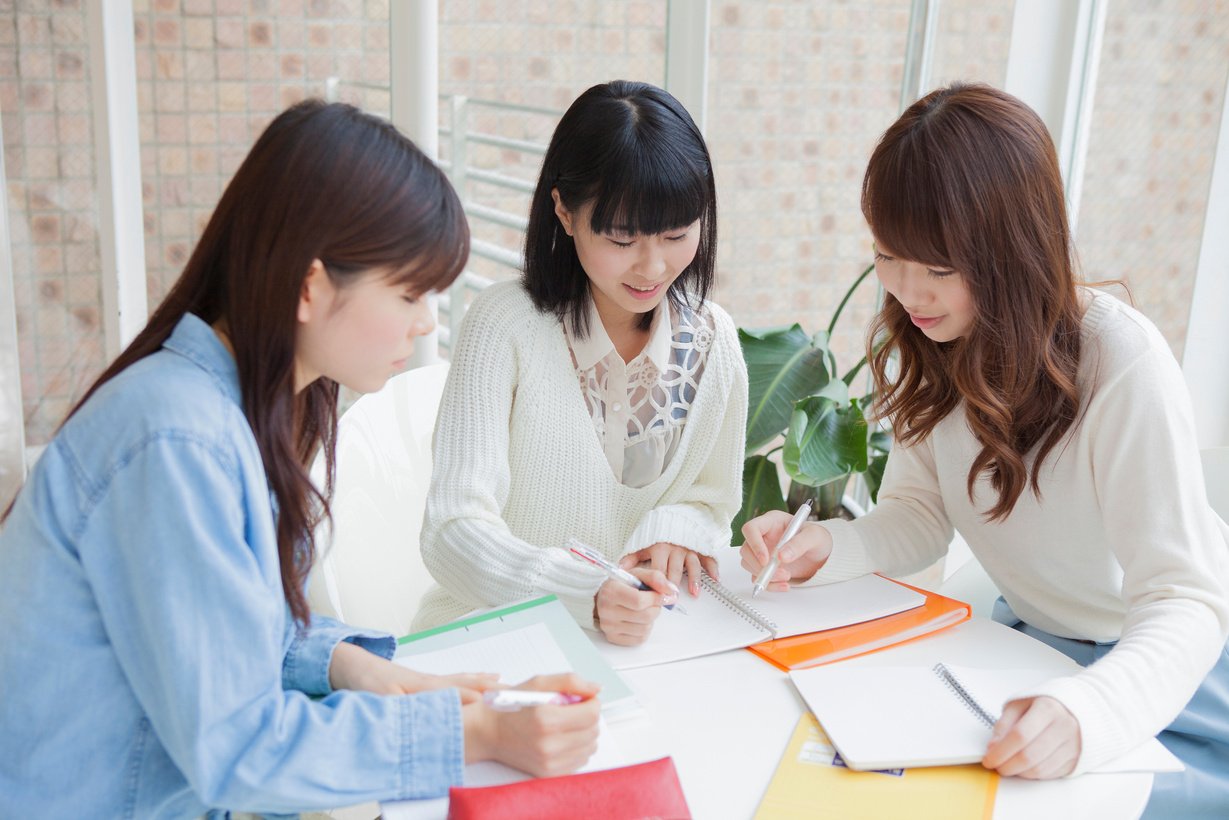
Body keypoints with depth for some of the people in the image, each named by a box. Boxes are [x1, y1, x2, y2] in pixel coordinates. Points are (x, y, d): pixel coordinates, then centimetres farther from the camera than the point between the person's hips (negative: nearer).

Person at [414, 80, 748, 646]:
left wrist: (673, 531, -8)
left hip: (636, 639, 4)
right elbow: (454, 531, -17)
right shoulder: (504, 324, -11)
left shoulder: (713, 340, 3)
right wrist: (585, 594, -33)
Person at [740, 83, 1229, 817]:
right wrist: (826, 548, -24)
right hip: (1032, 641, 5)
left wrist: (1088, 713, -49)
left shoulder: (1126, 367, -29)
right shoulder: (932, 341, -9)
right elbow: (920, 514, -4)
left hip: (1170, 664, -5)